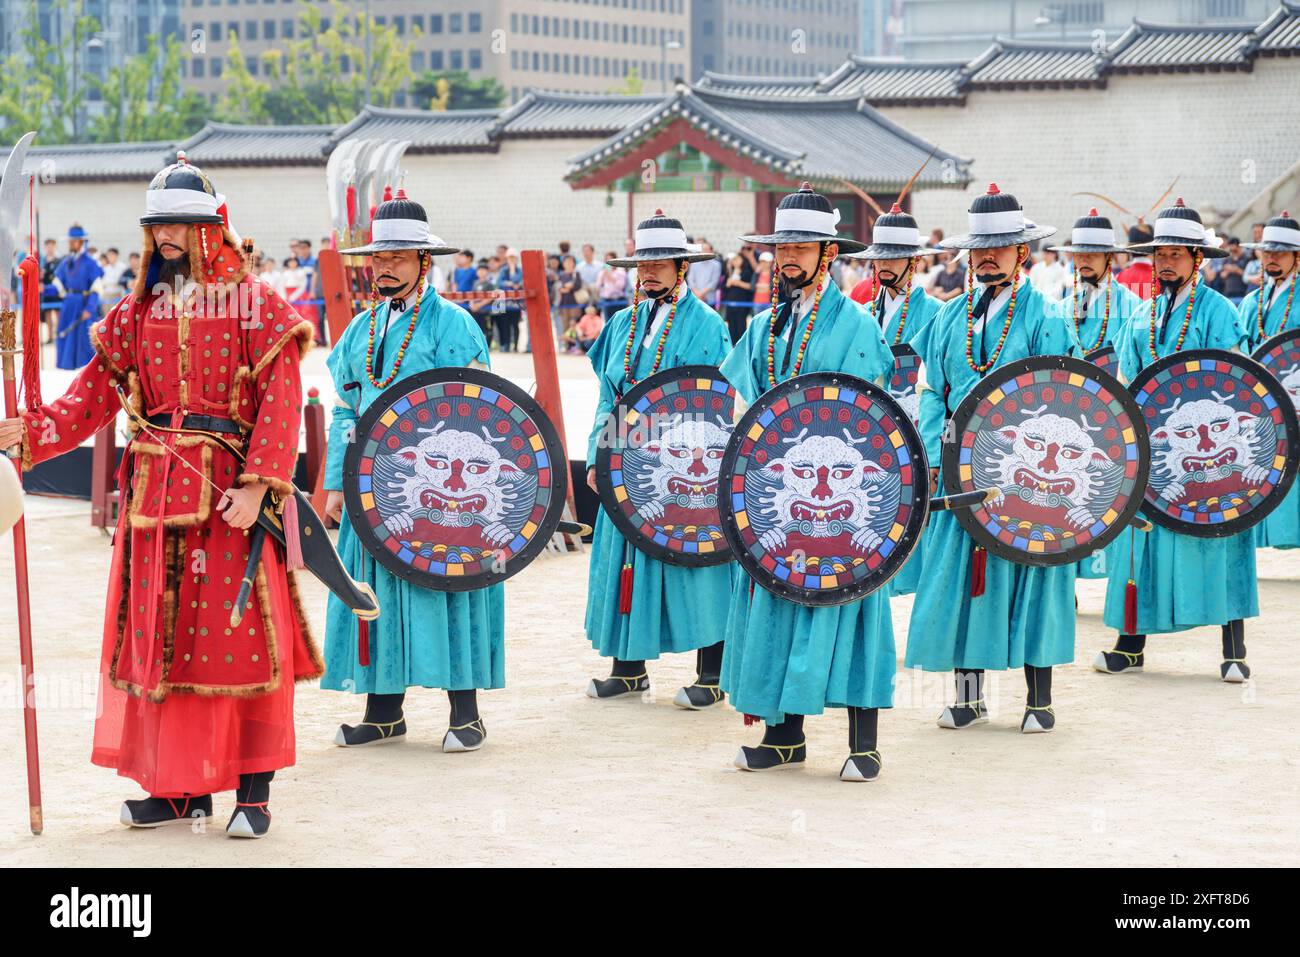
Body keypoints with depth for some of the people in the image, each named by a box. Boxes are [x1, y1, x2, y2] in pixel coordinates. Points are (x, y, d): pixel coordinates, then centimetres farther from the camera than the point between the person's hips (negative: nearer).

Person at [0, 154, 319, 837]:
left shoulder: (254, 304, -1)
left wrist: (255, 485, -17)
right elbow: (91, 399, 9)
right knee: (161, 634, 6)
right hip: (155, 492, 5)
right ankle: (183, 789, 15)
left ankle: (253, 791, 3)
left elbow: (280, 405, -8)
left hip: (229, 491, -5)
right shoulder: (136, 312, 13)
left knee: (240, 638, -5)